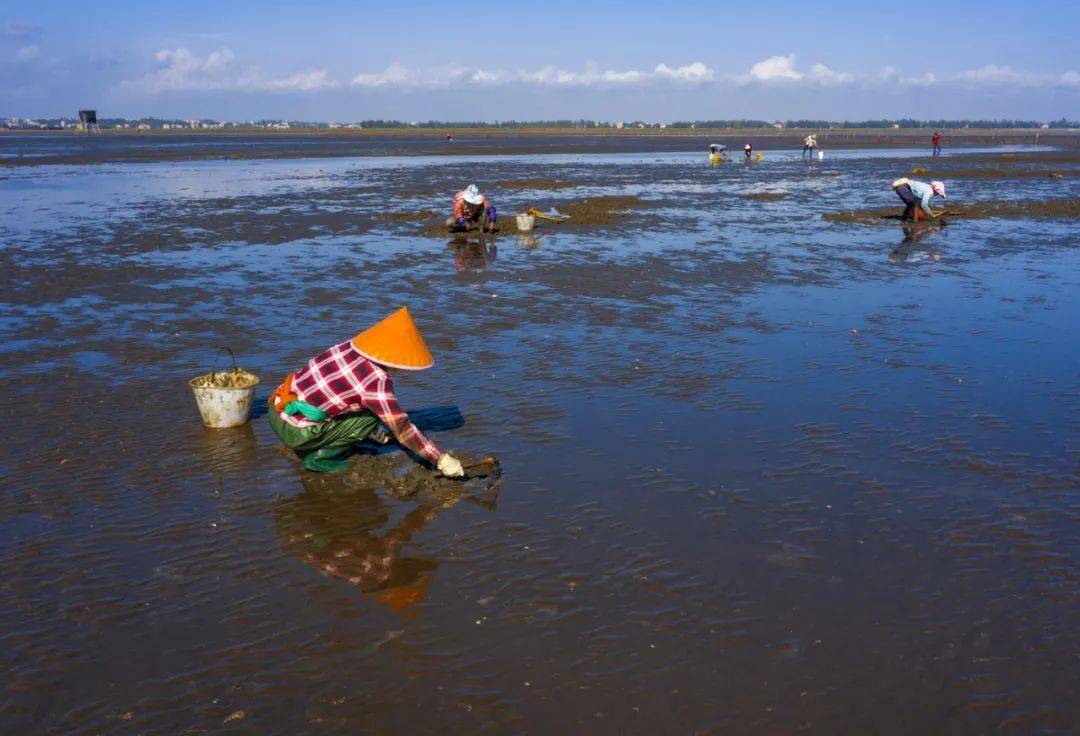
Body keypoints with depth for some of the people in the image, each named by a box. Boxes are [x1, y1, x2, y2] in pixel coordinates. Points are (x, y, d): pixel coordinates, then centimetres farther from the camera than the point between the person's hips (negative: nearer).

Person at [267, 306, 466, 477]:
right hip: (294, 431, -8)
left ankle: (310, 446, 16)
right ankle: (319, 456, -1)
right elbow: (401, 427, -14)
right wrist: (441, 459, -6)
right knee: (371, 417, -3)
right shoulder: (376, 380, -19)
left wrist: (377, 434, 31)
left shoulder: (349, 347, 5)